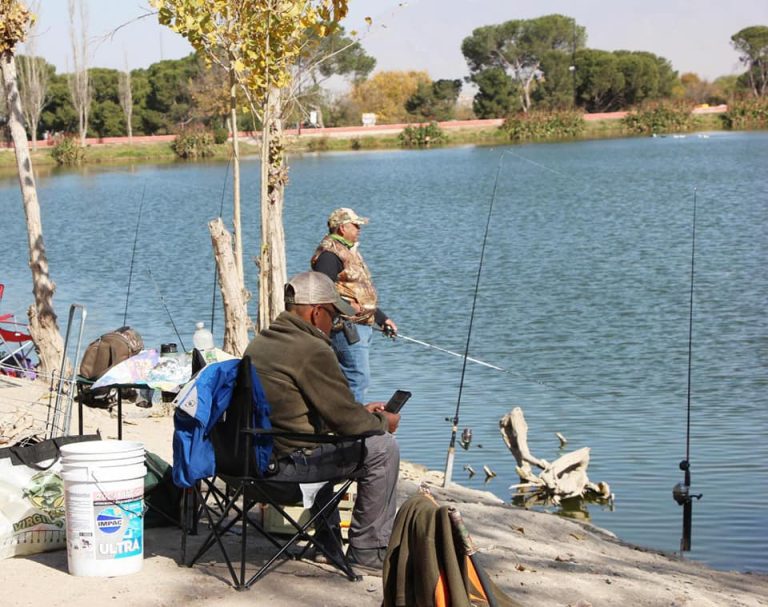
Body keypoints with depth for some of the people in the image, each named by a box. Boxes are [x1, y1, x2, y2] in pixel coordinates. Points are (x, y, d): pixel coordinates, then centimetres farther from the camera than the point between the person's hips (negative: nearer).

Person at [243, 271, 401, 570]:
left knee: (327, 443, 36)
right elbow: (347, 420, -13)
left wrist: (361, 411, 23)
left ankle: (328, 536, 38)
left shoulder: (259, 342, 13)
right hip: (287, 461, -10)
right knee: (383, 448, 0)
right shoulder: (312, 351, -17)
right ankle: (369, 550, 9)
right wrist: (383, 421, 7)